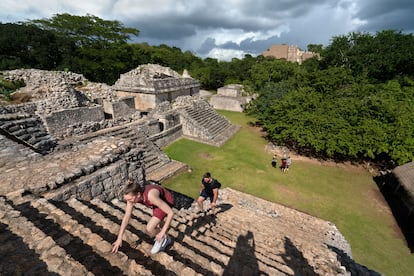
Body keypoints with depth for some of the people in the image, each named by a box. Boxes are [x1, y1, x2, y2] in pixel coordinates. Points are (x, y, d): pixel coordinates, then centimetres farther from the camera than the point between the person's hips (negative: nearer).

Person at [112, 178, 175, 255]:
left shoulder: (151, 196, -43)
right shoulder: (132, 195, -24)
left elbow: (171, 213, -36)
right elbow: (126, 217, -10)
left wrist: (162, 232, -28)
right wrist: (119, 239, -6)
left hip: (166, 201, -7)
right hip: (159, 200, 7)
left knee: (149, 229, -16)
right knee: (157, 224, 27)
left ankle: (163, 238, 12)